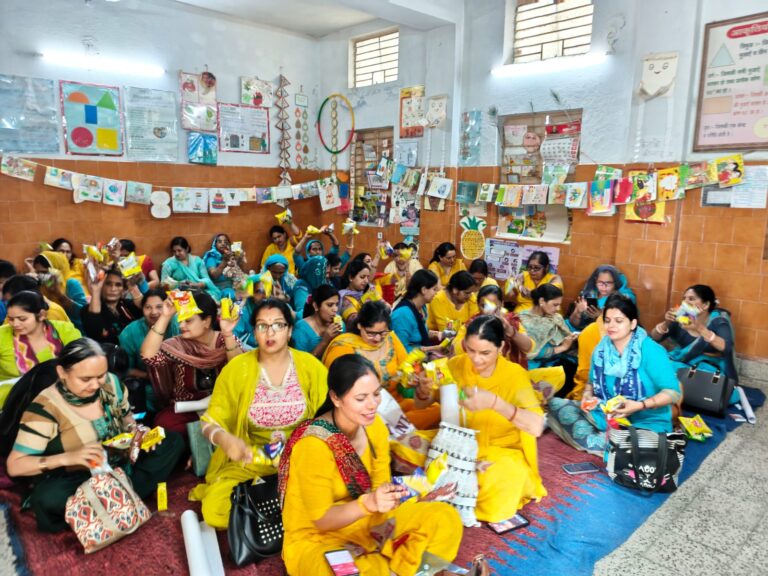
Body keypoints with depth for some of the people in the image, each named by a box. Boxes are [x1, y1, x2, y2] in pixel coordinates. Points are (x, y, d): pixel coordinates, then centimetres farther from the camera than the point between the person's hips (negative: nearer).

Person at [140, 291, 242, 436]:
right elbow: (148, 355, -19)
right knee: (164, 423, -28)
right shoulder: (177, 345, -2)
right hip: (186, 410, 1)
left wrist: (228, 335, -32)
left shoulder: (225, 340, -3)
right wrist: (165, 317, -23)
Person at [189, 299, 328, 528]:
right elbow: (211, 422, -5)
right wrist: (225, 439, -28)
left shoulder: (310, 365, -4)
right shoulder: (237, 368, -4)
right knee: (214, 511, -24)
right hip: (250, 459, 0)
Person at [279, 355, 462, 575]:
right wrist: (368, 503, -36)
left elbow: (379, 488, 0)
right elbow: (322, 520, -21)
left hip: (365, 524, 6)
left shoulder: (374, 426, -8)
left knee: (446, 518, -8)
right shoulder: (313, 445, -27)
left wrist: (385, 500, -22)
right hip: (316, 540, -6)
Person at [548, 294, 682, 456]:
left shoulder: (651, 351, -14)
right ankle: (600, 443, -19)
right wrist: (587, 394, -6)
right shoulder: (601, 349, 3)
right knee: (556, 404, -7)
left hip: (645, 425, -6)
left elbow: (673, 392, -16)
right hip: (605, 417, 6)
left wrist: (640, 405, -30)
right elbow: (593, 381, 17)